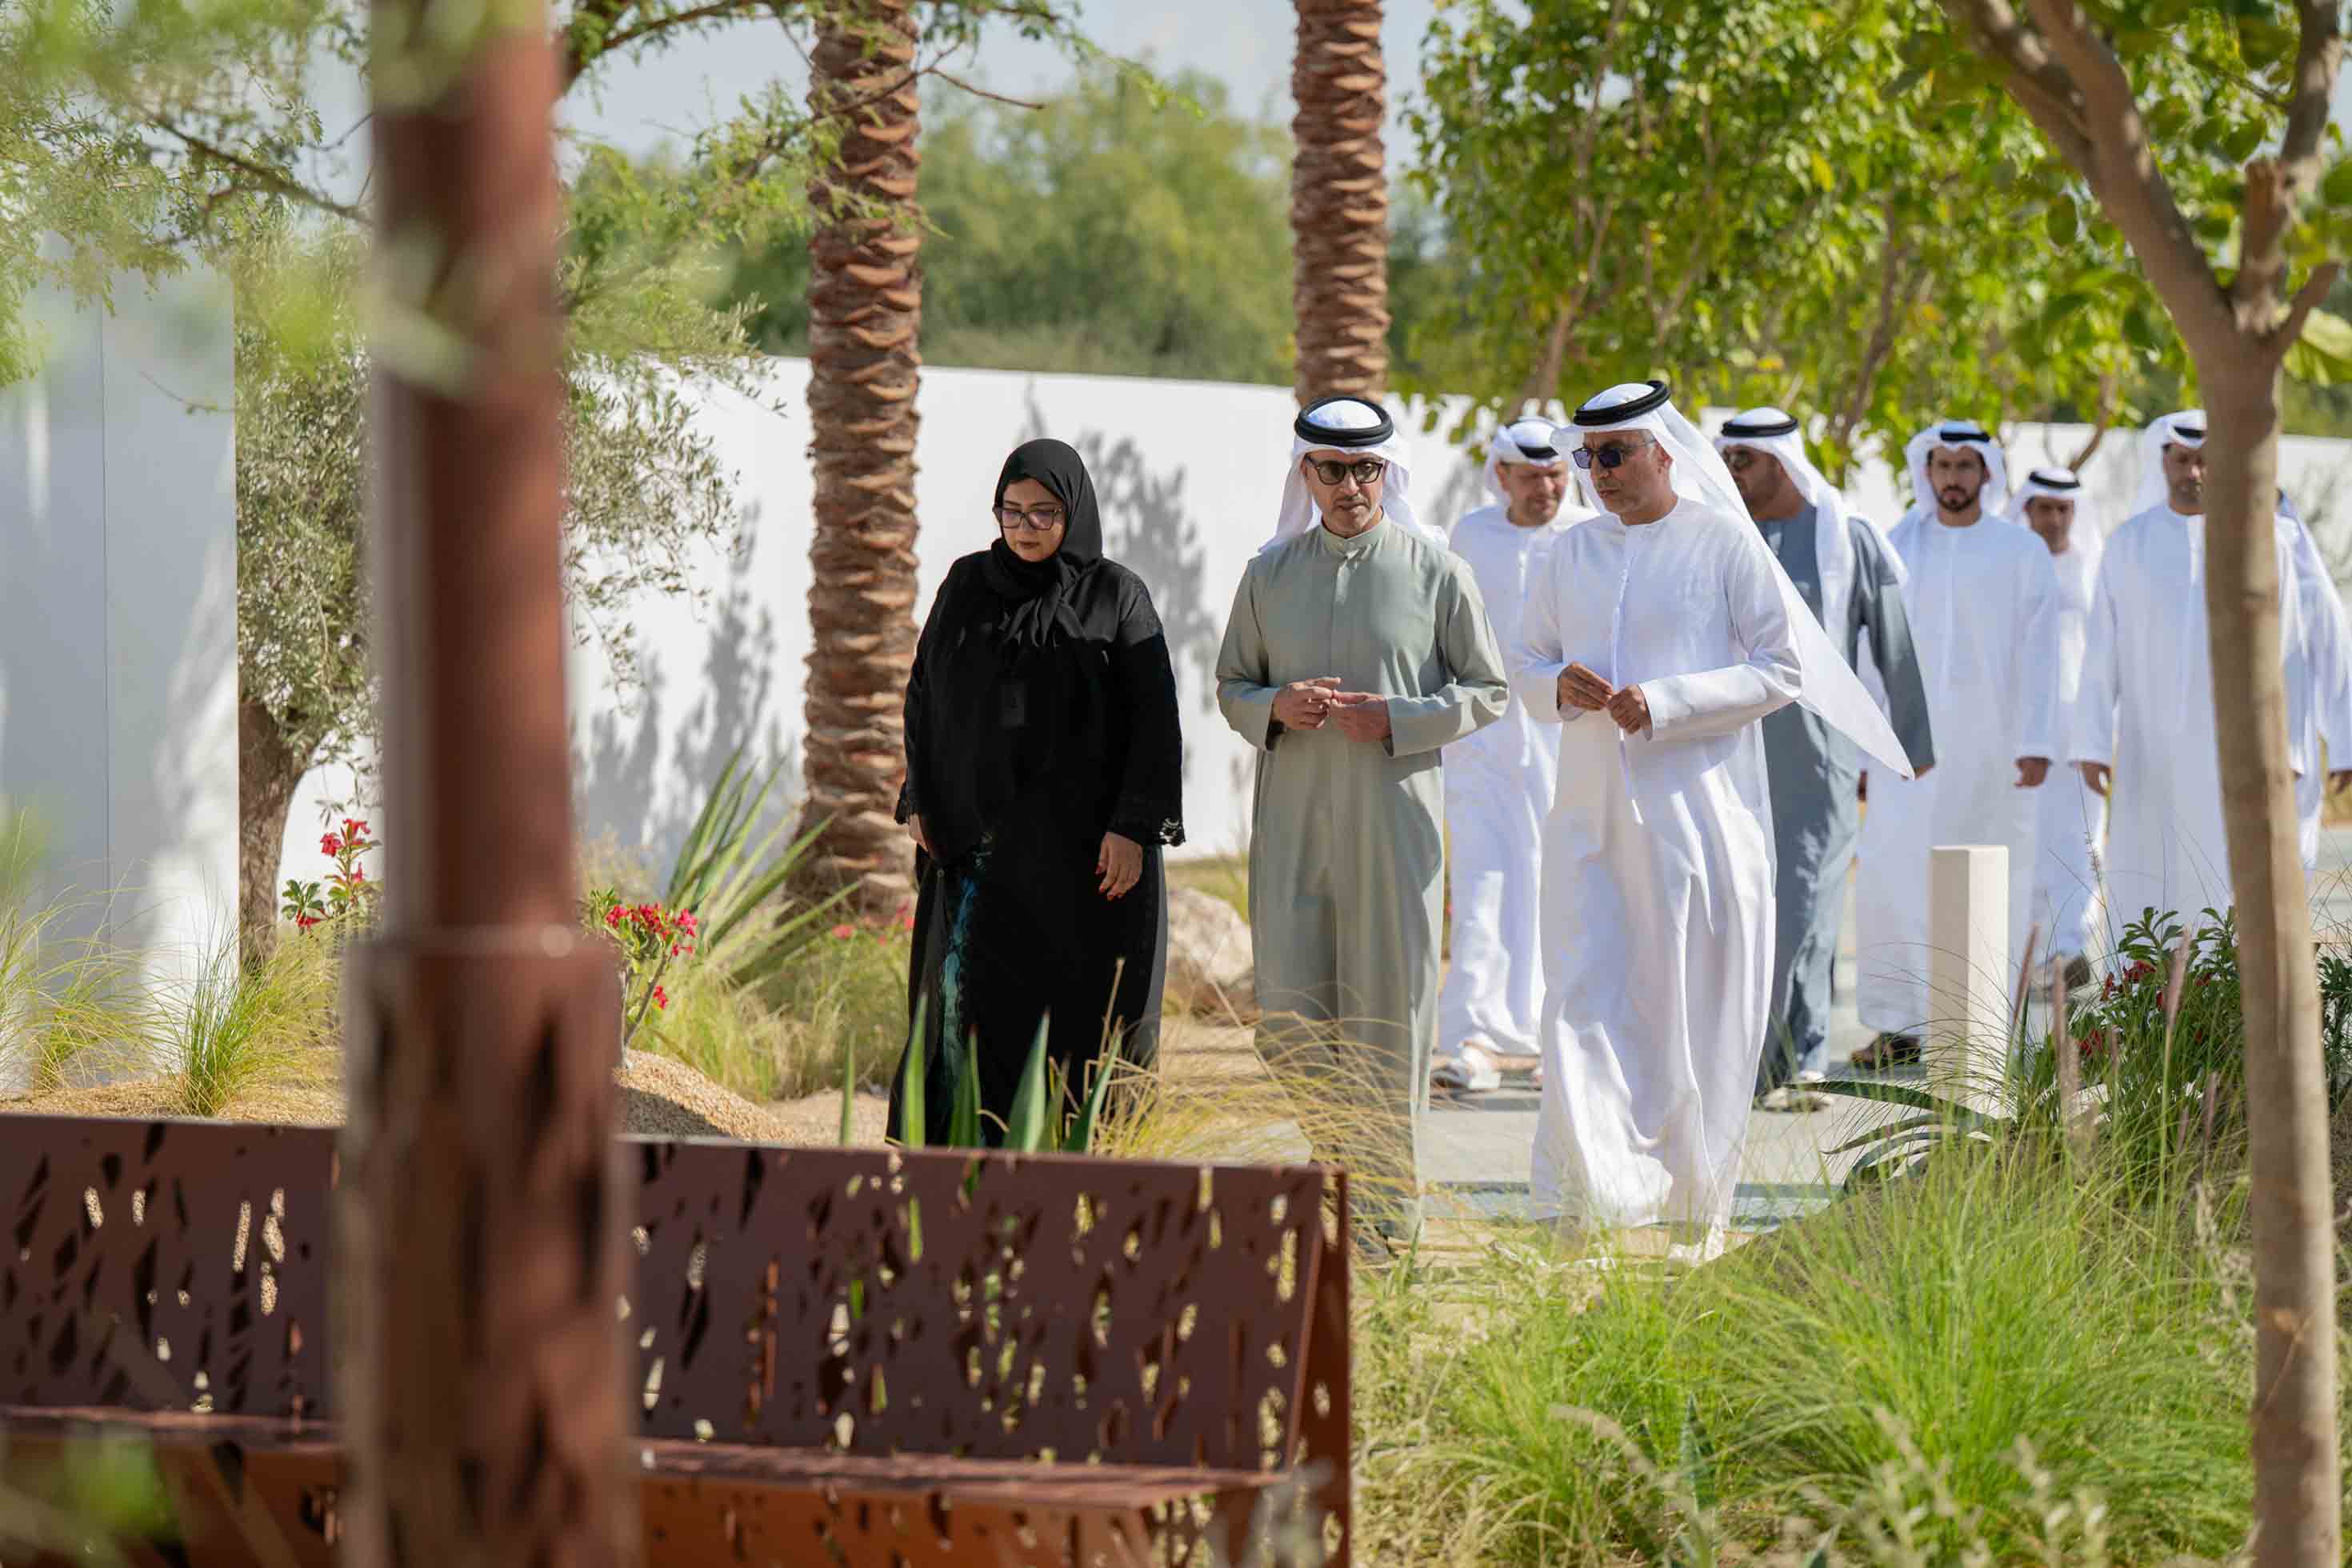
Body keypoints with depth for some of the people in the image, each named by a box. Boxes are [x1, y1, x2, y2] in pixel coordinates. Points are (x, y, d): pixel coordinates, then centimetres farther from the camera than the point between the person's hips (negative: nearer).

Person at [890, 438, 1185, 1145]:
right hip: (984, 835, 2)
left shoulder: (1118, 596, -1)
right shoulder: (966, 587, 7)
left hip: (1082, 840, -2)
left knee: (1081, 1004, -1)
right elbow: (924, 694, 11)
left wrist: (1134, 827, -14)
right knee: (966, 989, -6)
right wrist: (920, 801, 2)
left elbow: (1154, 717, -5)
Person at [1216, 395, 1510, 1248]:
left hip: (1394, 818, -3)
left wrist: (1396, 719, -11)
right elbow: (1230, 685, 16)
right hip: (1291, 816, 3)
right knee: (1288, 1011, -1)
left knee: (1386, 1012, -1)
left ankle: (1388, 1202, 7)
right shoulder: (1270, 574, 11)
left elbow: (1487, 690, 4)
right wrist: (1274, 707, -7)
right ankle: (1336, 1154, 19)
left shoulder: (1438, 573, 3)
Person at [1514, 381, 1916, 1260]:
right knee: (1583, 996, -7)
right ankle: (1586, 1195, -11)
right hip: (1592, 814, 4)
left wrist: (1666, 704, -16)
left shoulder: (1725, 544, -2)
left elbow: (1782, 669, -5)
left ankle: (1699, 1204, 12)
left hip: (1696, 810, -4)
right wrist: (1560, 687, -7)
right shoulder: (1572, 555, 12)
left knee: (1697, 1010, 1)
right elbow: (1525, 666, 18)